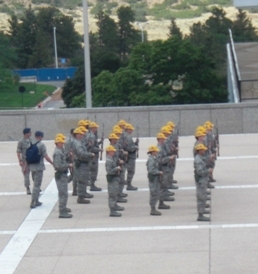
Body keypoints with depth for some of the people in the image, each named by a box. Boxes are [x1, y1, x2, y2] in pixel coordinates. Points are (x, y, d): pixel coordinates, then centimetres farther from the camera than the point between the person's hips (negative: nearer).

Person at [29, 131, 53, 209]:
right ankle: (33, 202, -7)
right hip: (39, 167, -7)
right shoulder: (41, 145, -12)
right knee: (37, 185, -3)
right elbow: (46, 157, -14)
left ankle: (36, 201, 21)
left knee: (36, 184, 18)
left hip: (31, 167, 7)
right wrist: (53, 163, -3)